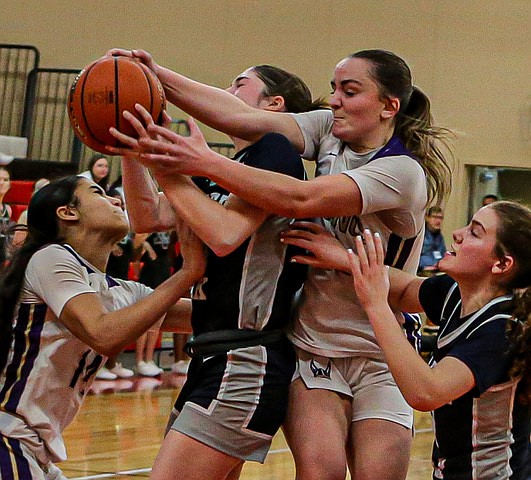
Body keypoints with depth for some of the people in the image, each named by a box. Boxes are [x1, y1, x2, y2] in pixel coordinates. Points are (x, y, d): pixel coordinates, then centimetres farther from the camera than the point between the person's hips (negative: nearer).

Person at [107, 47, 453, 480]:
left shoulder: (403, 172, -17)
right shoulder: (328, 131, 1)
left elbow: (302, 200, -31)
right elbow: (246, 119, -15)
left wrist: (204, 162, -35)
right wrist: (158, 77, -27)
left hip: (378, 358, -3)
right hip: (312, 345, 3)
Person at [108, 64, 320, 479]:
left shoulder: (276, 152, -8)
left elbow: (225, 234, -21)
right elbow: (149, 217, 12)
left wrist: (163, 162, -18)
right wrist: (129, 145, 2)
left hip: (246, 364, -9)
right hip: (213, 360, 9)